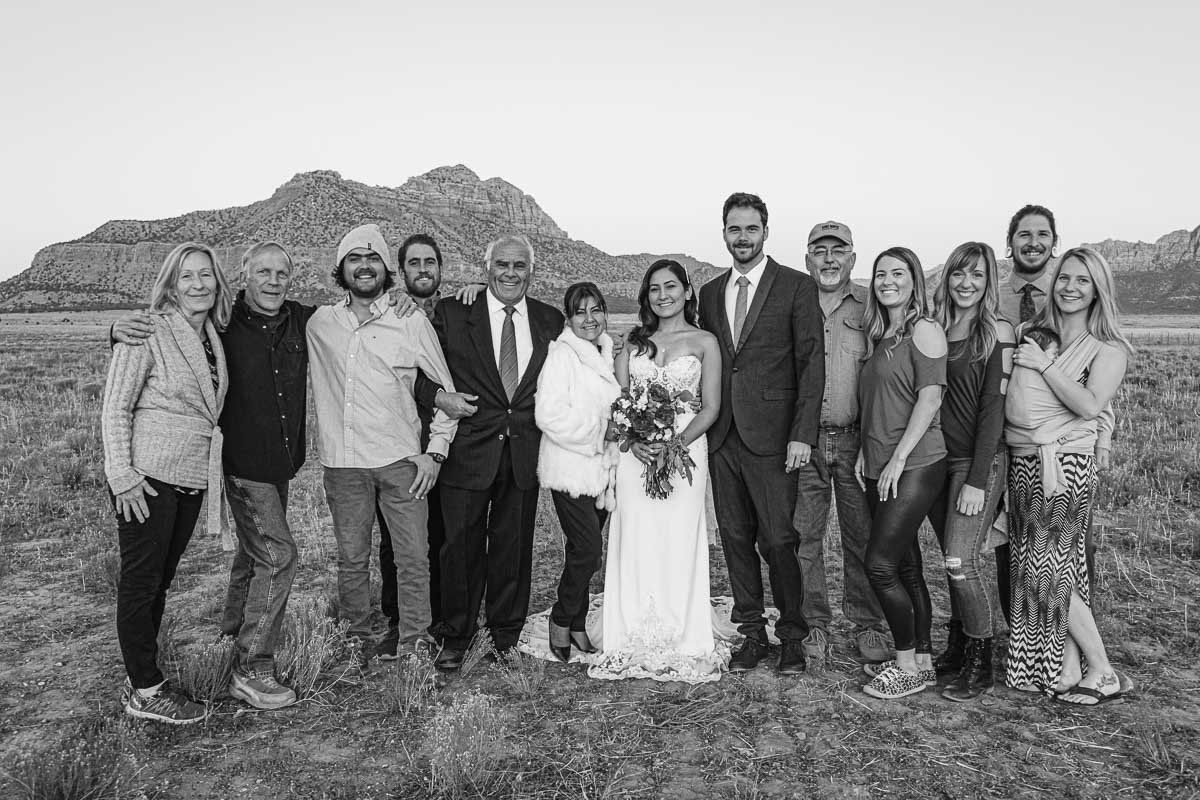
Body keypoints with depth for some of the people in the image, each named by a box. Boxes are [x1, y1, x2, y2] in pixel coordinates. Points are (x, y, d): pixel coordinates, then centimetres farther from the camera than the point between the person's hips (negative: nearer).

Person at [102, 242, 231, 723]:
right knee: (141, 582, 3)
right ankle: (144, 692, 14)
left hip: (192, 480, 7)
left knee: (160, 580, 15)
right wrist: (122, 475, -16)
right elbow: (115, 408, -10)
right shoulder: (148, 332, -10)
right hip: (147, 478, -7)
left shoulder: (214, 338, 9)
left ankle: (143, 678, 28)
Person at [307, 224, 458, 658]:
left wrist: (435, 451, -2)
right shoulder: (320, 323, 7)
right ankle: (357, 641, 26)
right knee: (351, 559, 11)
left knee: (413, 558, 0)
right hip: (342, 461, 2)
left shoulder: (412, 322, 0)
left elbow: (445, 389, 5)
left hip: (401, 460, -2)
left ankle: (415, 646, 12)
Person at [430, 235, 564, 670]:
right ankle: (456, 636, 25)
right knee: (461, 546, 6)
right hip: (468, 450, -2)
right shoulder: (451, 313, -1)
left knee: (514, 547, 12)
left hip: (525, 452, 2)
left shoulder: (551, 321, 7)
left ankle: (507, 634, 29)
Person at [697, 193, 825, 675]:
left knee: (778, 540, -1)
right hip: (721, 437, 5)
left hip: (771, 437, -5)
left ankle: (792, 636, 16)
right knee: (736, 539, 9)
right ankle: (752, 632, 22)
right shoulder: (710, 293, 14)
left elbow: (811, 363, -5)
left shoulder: (797, 288, -1)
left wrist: (802, 434, -13)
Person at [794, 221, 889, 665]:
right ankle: (814, 625, 19)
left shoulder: (871, 306, 5)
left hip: (856, 439, 0)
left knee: (862, 536, 5)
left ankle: (866, 624, 21)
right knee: (804, 536, 5)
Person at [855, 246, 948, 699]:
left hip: (915, 465, -8)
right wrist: (865, 453, 7)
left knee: (880, 565, -9)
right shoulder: (879, 337, 16)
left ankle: (908, 666, 6)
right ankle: (921, 661, 22)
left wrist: (898, 458, -17)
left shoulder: (924, 330, -7)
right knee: (905, 566, 12)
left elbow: (929, 398, -15)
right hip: (880, 469, 8)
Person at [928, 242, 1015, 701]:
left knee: (961, 562, -10)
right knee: (952, 563, 11)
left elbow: (992, 409, -11)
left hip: (978, 462, -5)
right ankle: (956, 650, 24)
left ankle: (980, 666, 6)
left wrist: (977, 481, -16)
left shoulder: (997, 333, -6)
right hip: (935, 458, 5)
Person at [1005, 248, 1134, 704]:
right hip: (1023, 462, 5)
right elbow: (1013, 403, 14)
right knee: (1059, 567, 9)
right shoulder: (1034, 334, 11)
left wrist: (1043, 364, -14)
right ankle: (1067, 671, 18)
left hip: (1067, 465, -5)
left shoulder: (1108, 348, -2)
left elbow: (1090, 405, -18)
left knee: (1046, 569, -5)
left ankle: (1101, 674, 12)